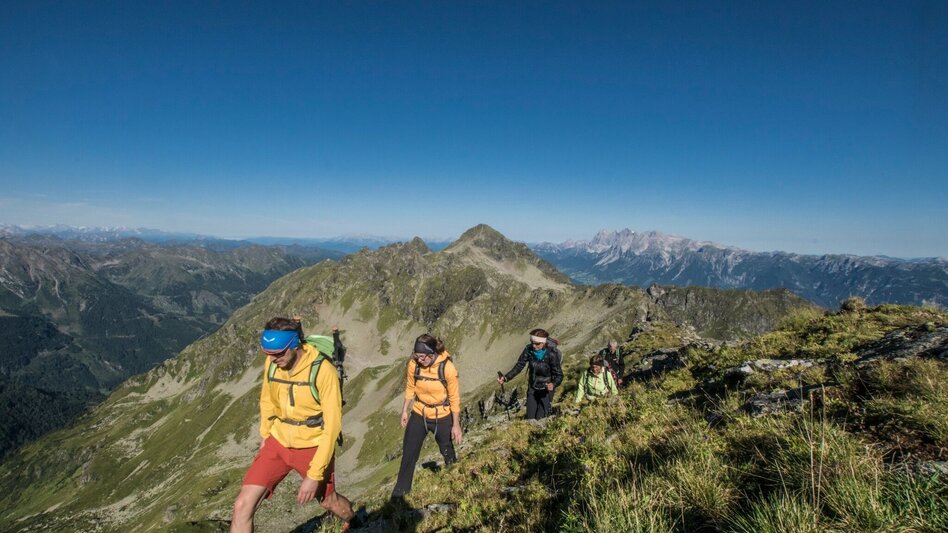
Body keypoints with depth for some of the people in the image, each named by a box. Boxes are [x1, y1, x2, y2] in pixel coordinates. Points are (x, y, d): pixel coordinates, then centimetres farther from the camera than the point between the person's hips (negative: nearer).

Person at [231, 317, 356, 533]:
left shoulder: (322, 370, -28)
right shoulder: (271, 362, -11)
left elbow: (332, 425, -24)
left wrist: (314, 475, -21)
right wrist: (264, 434, 18)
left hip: (313, 447, -4)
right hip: (278, 442, 4)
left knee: (329, 501, 18)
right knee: (243, 506, -7)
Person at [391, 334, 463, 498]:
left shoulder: (447, 368, -26)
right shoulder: (414, 364, -17)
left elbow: (454, 398, -15)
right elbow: (410, 388, 2)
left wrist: (456, 425, -10)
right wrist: (405, 410, 7)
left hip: (442, 417, -2)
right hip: (419, 414, 2)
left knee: (447, 453, 19)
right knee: (409, 452, 10)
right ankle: (401, 488, 32)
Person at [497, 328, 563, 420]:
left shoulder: (551, 354, -26)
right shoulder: (528, 349, -16)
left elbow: (559, 375, -22)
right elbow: (519, 366, -11)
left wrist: (553, 384, -44)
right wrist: (506, 378, -26)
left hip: (546, 389, -3)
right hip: (532, 387, 4)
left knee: (540, 419, -6)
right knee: (530, 418, 11)